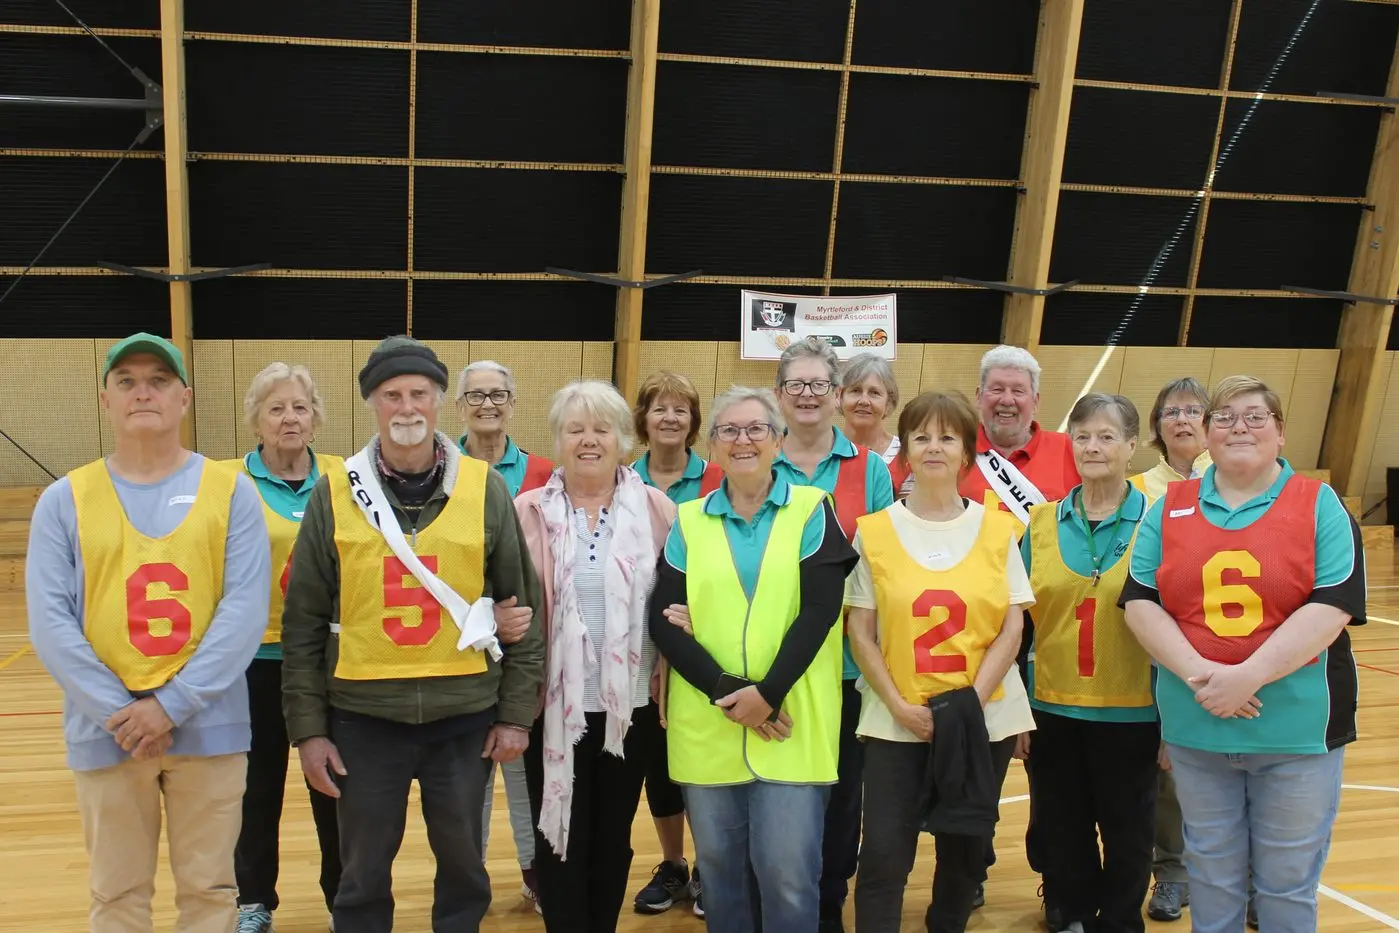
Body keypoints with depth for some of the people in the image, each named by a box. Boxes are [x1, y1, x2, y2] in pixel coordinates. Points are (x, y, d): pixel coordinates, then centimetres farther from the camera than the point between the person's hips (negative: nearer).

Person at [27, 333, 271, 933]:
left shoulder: (230, 490, 0)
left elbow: (246, 609, -8)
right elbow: (49, 623, -4)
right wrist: (119, 714, -12)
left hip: (208, 727, -1)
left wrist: (173, 704, -15)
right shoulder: (64, 501, 3)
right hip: (106, 732, 1)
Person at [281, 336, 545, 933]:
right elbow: (303, 623, 1)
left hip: (465, 715, 0)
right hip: (363, 716, 0)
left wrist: (517, 712, 1)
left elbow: (523, 606, 2)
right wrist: (307, 726, -1)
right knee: (364, 874, 13)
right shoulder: (335, 493, -1)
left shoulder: (485, 489, -2)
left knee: (462, 865, 15)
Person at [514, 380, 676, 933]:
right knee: (560, 835, 6)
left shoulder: (656, 510, 1)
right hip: (555, 703, -1)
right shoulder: (529, 512, 0)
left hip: (630, 703, 1)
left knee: (613, 835, 15)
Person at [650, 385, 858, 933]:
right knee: (719, 866, 11)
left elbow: (819, 611, -6)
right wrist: (724, 691, -12)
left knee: (788, 873, -2)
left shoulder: (811, 510, 3)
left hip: (791, 725, -2)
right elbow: (664, 621, 0)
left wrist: (767, 692, -15)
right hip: (706, 726, 2)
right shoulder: (688, 521, 8)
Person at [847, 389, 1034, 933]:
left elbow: (1012, 626, 0)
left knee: (966, 849, 14)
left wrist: (968, 701, -11)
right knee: (883, 856, -4)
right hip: (896, 719, -1)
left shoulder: (997, 528, 2)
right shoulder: (874, 531, -1)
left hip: (984, 717, 2)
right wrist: (899, 705, -12)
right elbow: (860, 631, -1)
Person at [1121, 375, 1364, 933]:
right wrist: (1197, 672, -16)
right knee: (1211, 877, 16)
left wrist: (1249, 676, -20)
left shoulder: (1320, 506, -2)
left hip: (1295, 730, -2)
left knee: (1287, 885, 11)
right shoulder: (1169, 509, 6)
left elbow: (1332, 607, -12)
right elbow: (1140, 601, -1)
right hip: (1196, 729, 2)